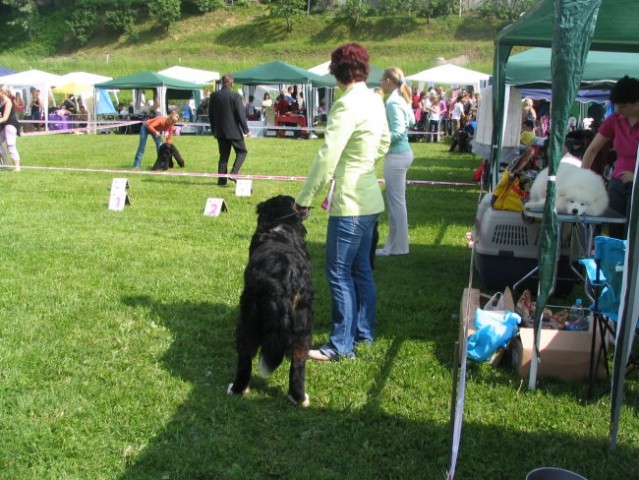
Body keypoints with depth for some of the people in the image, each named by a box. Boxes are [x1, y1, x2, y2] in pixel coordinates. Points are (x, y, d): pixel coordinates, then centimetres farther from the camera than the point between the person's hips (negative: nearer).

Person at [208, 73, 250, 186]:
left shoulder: (214, 95, 2)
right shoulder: (235, 96, -13)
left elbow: (210, 114, 9)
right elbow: (241, 114, -12)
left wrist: (213, 129, 19)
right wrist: (246, 129, -4)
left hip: (220, 130, 5)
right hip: (234, 130, -5)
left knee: (223, 155, 12)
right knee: (242, 151, 11)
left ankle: (221, 179, 8)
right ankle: (233, 173, -6)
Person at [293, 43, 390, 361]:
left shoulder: (348, 105, -19)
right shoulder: (375, 101, 8)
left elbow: (327, 157, -22)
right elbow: (384, 144, 20)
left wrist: (304, 199, -17)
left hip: (349, 204, -9)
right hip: (369, 200, 9)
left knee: (339, 273, -1)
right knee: (361, 269, 17)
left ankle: (342, 345, 6)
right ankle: (364, 332, 28)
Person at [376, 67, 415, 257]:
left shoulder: (393, 103, -17)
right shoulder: (402, 100, 11)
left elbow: (397, 133, -22)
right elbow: (411, 122, 20)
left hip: (396, 155, -10)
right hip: (404, 152, 10)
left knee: (396, 201, -4)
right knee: (397, 200, 16)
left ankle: (398, 247, 3)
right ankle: (395, 243, 25)